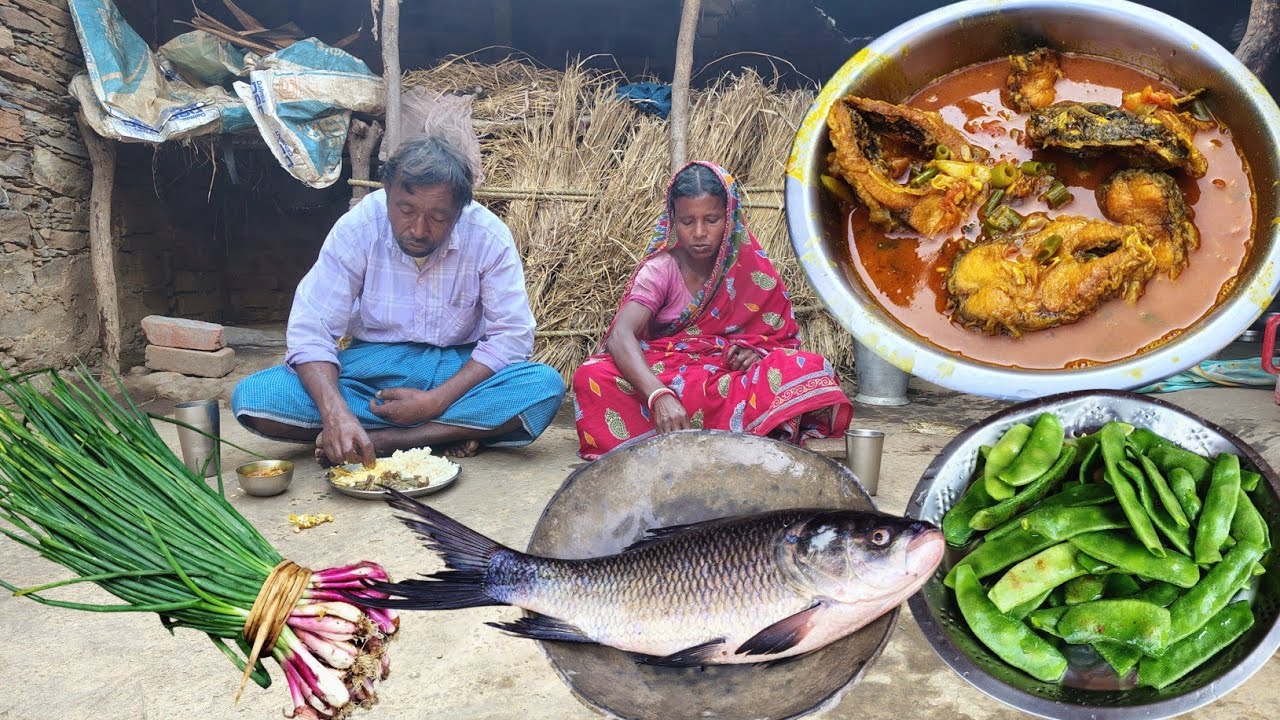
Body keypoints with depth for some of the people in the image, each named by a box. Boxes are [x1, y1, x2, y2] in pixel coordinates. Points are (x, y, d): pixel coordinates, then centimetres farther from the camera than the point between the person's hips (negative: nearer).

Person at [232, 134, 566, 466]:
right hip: (372, 364, 1)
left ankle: (378, 440, -25)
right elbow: (310, 330, -16)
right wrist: (336, 414, -35)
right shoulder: (357, 228, -14)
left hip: (457, 369, 0)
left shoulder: (489, 236, -15)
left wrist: (435, 401, -24)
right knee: (252, 397, -24)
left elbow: (511, 335, -14)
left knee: (545, 386, -31)